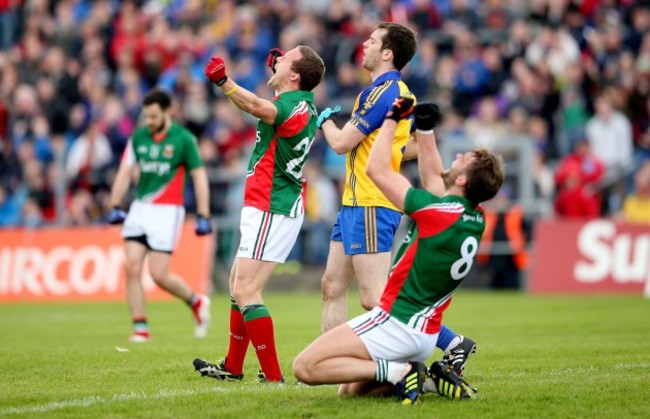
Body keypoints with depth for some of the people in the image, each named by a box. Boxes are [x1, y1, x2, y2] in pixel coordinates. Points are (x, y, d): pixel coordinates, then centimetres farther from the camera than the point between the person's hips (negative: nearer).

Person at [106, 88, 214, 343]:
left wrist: (203, 216, -9)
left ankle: (196, 302, 18)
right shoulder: (138, 137, 7)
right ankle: (140, 328, -1)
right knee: (132, 268, -8)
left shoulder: (183, 139, -5)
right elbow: (125, 171, 12)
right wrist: (116, 206, 4)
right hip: (139, 207, 5)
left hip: (167, 210, -5)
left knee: (159, 274, -9)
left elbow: (199, 176, -4)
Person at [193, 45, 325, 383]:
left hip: (270, 212, -11)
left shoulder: (295, 108, -20)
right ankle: (233, 367, 30)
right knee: (238, 283, 20)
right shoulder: (303, 102, 10)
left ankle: (273, 377, -16)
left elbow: (258, 107, -43)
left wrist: (223, 82, -56)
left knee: (245, 292, -14)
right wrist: (275, 67, 25)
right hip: (274, 207, 11)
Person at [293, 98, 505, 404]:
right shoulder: (476, 221, 2)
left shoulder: (437, 212, -20)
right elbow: (433, 178, 20)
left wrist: (393, 118, -1)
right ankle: (426, 376, 6)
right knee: (349, 390, 23)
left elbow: (376, 169, -12)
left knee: (305, 367, -10)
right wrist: (425, 127, 15)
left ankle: (396, 372, -15)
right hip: (426, 334, 9)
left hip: (397, 323, -9)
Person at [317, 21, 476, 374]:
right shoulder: (399, 91, 14)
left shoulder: (383, 91, -17)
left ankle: (451, 343, -12)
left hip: (370, 207, -11)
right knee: (332, 287, 12)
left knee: (374, 299, -12)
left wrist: (326, 120, 3)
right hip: (356, 203, 11)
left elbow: (341, 143, -17)